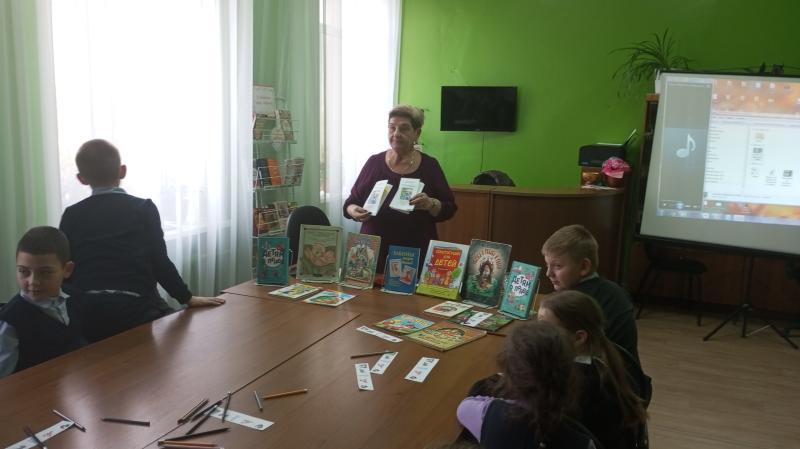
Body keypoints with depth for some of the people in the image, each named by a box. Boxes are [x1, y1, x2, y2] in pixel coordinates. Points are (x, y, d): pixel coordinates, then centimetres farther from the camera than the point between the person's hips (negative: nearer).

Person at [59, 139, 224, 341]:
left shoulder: (72, 215, 9)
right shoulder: (143, 208, 2)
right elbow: (159, 262, -2)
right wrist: (188, 298, 6)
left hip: (85, 312, 3)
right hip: (135, 310, -3)